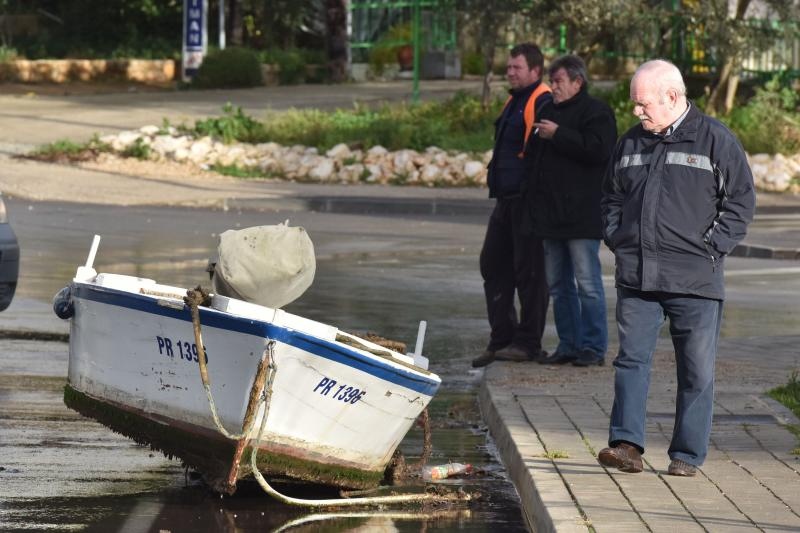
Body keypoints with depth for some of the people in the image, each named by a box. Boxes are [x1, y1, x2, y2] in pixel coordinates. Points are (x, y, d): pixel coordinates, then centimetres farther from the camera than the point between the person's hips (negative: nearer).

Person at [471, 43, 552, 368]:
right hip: (506, 200, 10)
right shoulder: (514, 102, 19)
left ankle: (528, 343, 3)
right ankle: (502, 339, 19)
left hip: (528, 202, -10)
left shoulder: (543, 103, -13)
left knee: (529, 271, -3)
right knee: (493, 265, 12)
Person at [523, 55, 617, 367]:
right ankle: (568, 345, 16)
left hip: (582, 214, -9)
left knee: (587, 282, -7)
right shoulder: (549, 112, 20)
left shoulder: (595, 112, -5)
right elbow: (534, 156, 29)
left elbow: (598, 150, -20)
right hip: (551, 213, 9)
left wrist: (557, 135, -16)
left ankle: (593, 347, -3)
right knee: (558, 283, 10)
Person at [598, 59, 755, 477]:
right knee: (631, 359, -3)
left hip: (695, 282, -4)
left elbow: (741, 200, 0)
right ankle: (627, 443, -5)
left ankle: (687, 455, 9)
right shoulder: (630, 143, 13)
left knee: (697, 371, 2)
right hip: (635, 277, 4)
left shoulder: (715, 140, -2)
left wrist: (710, 247, -7)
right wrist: (617, 239, 9)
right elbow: (611, 198, 25)